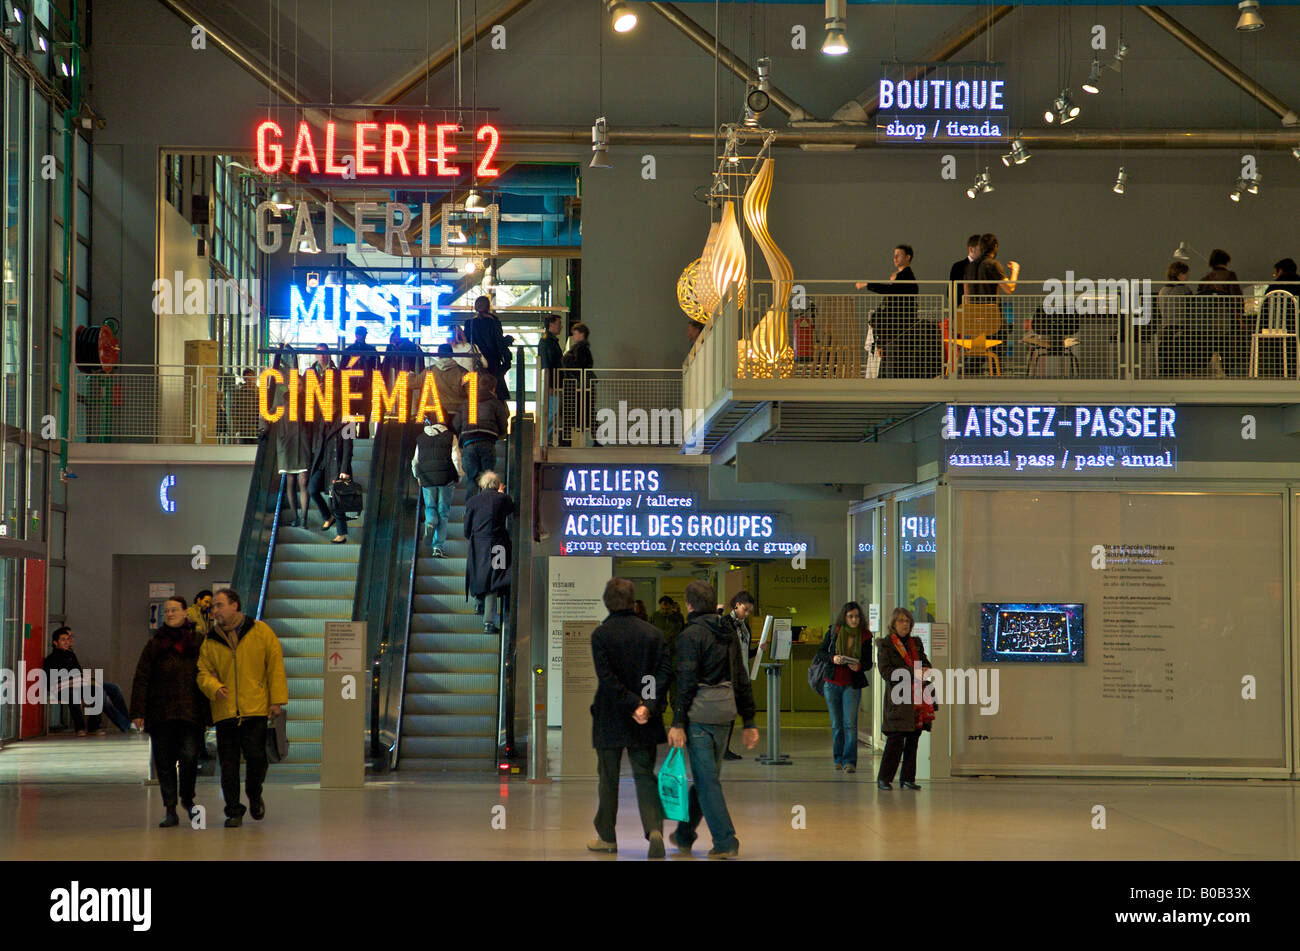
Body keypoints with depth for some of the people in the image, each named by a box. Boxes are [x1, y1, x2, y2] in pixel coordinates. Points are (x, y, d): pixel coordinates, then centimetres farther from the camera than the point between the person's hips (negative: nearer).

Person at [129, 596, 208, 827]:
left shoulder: (200, 642, 6)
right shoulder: (154, 645, 8)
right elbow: (141, 679, 6)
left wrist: (210, 710, 5)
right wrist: (138, 712, -2)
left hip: (191, 712, -2)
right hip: (161, 714, 2)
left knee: (189, 756, -14)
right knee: (164, 763, 2)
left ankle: (187, 799, 10)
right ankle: (170, 811, 10)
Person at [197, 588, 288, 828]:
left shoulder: (260, 632, 2)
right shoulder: (210, 641, 9)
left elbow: (275, 664, 2)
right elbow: (204, 672, 8)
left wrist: (276, 699, -4)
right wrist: (214, 687, -15)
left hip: (255, 709, -2)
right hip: (224, 711, 2)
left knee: (256, 758, -8)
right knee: (228, 764, 0)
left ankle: (255, 796, 21)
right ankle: (233, 812, 9)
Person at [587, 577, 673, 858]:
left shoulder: (600, 634, -9)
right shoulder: (652, 633, 0)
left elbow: (606, 678, -17)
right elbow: (665, 671, -7)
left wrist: (634, 704, -14)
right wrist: (648, 706, -13)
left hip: (610, 719, -2)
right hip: (644, 723, 2)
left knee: (608, 779, 11)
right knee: (645, 775, 7)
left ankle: (607, 837, 22)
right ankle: (655, 829, -14)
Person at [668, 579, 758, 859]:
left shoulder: (691, 635, -9)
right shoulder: (729, 635, 12)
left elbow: (686, 682, -15)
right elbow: (742, 681, 13)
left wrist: (678, 723, -15)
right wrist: (749, 722, 17)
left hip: (699, 713, -7)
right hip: (724, 714, 7)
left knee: (707, 779, -5)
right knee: (704, 775, 16)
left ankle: (725, 841, -10)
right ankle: (684, 835, 28)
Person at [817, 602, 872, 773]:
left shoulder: (865, 636, 0)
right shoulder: (833, 632, 1)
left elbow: (868, 662, 4)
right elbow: (821, 653, 5)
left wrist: (859, 666, -18)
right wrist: (833, 659, -16)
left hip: (852, 684, -1)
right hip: (832, 683, 1)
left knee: (850, 723, -11)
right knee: (836, 724, 7)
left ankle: (849, 761, -12)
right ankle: (838, 759, 17)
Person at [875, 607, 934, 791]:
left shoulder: (916, 643, 18)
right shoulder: (885, 644, 0)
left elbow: (926, 663, 21)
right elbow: (885, 671, -9)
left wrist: (925, 670, -5)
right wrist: (912, 672, -15)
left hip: (917, 697, 6)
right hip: (897, 697, -6)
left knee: (913, 739, 5)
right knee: (896, 738, -11)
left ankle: (908, 778, 11)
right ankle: (883, 778, -2)